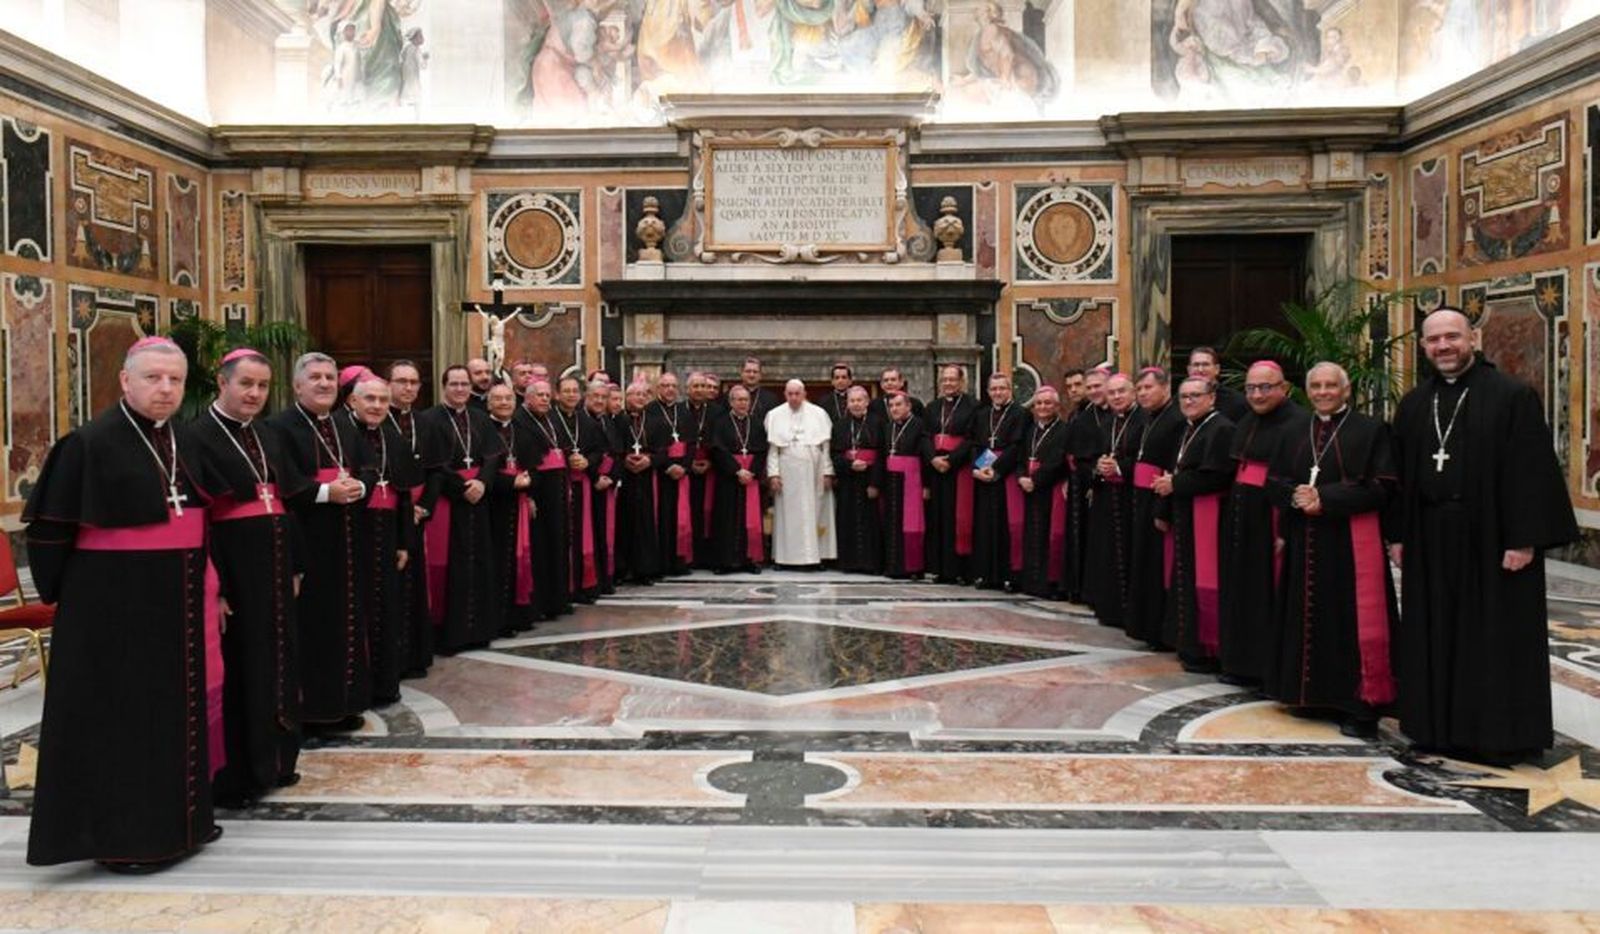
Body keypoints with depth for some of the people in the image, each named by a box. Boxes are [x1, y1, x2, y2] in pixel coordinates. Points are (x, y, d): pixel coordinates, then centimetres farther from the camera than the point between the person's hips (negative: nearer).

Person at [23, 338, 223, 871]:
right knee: (117, 714, 3)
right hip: (113, 604, -7)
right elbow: (50, 527, -10)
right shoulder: (90, 442, -13)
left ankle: (174, 817, 29)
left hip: (177, 600, 7)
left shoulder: (184, 443, 8)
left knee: (175, 709, 15)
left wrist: (199, 584, 13)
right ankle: (120, 834, 15)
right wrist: (62, 592, -6)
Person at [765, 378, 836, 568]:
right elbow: (772, 448, 2)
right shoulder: (775, 415, 4)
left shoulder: (819, 414, 4)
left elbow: (826, 446, 3)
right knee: (788, 515, 1)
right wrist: (773, 473, -6)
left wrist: (827, 472, -3)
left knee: (813, 514, 2)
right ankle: (787, 556, 5)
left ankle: (815, 555, 7)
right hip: (787, 473, 0)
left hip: (813, 473, 0)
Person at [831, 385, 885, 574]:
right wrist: (850, 464, -14)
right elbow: (834, 454, 5)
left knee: (869, 521, -3)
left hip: (868, 479, -2)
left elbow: (881, 456, -5)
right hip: (846, 480, 2)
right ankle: (849, 561, 10)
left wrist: (875, 483, -13)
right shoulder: (839, 425, 9)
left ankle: (869, 562, 3)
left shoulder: (875, 425, 1)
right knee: (848, 522, 4)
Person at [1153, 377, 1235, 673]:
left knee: (1203, 582, -6)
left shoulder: (1221, 429, -13)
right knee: (1187, 581, 13)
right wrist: (1164, 513, 15)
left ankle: (1207, 651, 2)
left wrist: (1174, 485, -15)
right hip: (1185, 519, 10)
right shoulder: (1190, 429, 17)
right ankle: (1190, 645, 22)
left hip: (1207, 520, -10)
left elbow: (1217, 476, -23)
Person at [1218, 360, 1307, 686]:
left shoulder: (1298, 424, -12)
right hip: (1242, 518, 8)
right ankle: (1244, 662, 24)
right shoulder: (1247, 423, 15)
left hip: (1271, 520, -8)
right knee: (1243, 591, 13)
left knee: (1270, 593, -2)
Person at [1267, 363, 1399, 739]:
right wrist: (1296, 495, -12)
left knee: (1354, 620, -5)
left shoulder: (1370, 430, -1)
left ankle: (1360, 706, 1)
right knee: (1309, 617, 9)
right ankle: (1314, 695, 19)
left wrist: (1325, 498, -17)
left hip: (1351, 541, -5)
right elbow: (1273, 481, 11)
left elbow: (1382, 486, -9)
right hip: (1305, 542, 5)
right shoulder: (1295, 432, 14)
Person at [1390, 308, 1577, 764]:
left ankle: (1499, 734, 16)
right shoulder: (1414, 404, 10)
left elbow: (1533, 470, -10)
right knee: (1436, 638, 10)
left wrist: (1524, 540, -15)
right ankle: (1441, 725, 22)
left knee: (1495, 639, 3)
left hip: (1490, 539, -5)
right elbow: (1402, 475, 12)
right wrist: (1399, 535, 7)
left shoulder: (1512, 396, -6)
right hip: (1430, 543, 5)